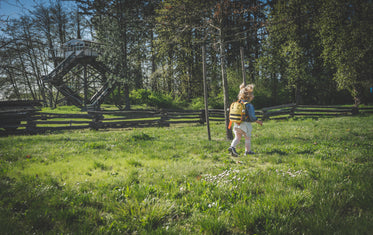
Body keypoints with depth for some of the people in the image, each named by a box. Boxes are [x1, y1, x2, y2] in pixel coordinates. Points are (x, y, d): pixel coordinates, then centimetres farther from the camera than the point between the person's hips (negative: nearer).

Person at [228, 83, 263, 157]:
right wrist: (258, 121, -3)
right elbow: (252, 117, -14)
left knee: (237, 137, 9)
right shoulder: (249, 105, -15)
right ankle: (248, 151, 21)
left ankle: (232, 147, -12)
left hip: (236, 124, 5)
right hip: (245, 124, -5)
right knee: (248, 138, 12)